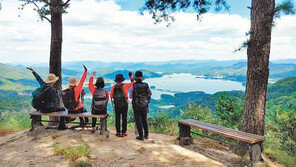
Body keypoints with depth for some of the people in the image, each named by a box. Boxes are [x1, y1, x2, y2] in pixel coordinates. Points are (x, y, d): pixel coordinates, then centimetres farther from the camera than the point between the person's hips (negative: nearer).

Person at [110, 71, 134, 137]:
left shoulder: (113, 87, -4)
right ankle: (124, 132, 7)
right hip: (124, 105, -2)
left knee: (117, 118, 9)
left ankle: (118, 132, 12)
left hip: (116, 105, 2)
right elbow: (132, 83, 4)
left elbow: (111, 96, 2)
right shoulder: (125, 86, -10)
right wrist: (130, 76, 13)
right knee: (124, 118, 5)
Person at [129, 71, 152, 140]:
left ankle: (141, 136, 9)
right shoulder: (146, 85, -6)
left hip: (137, 107, -3)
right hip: (145, 106, 3)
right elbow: (150, 93, 12)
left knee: (138, 121, 6)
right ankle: (146, 134, 24)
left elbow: (130, 97, -5)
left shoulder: (133, 86, -14)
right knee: (144, 120, 19)